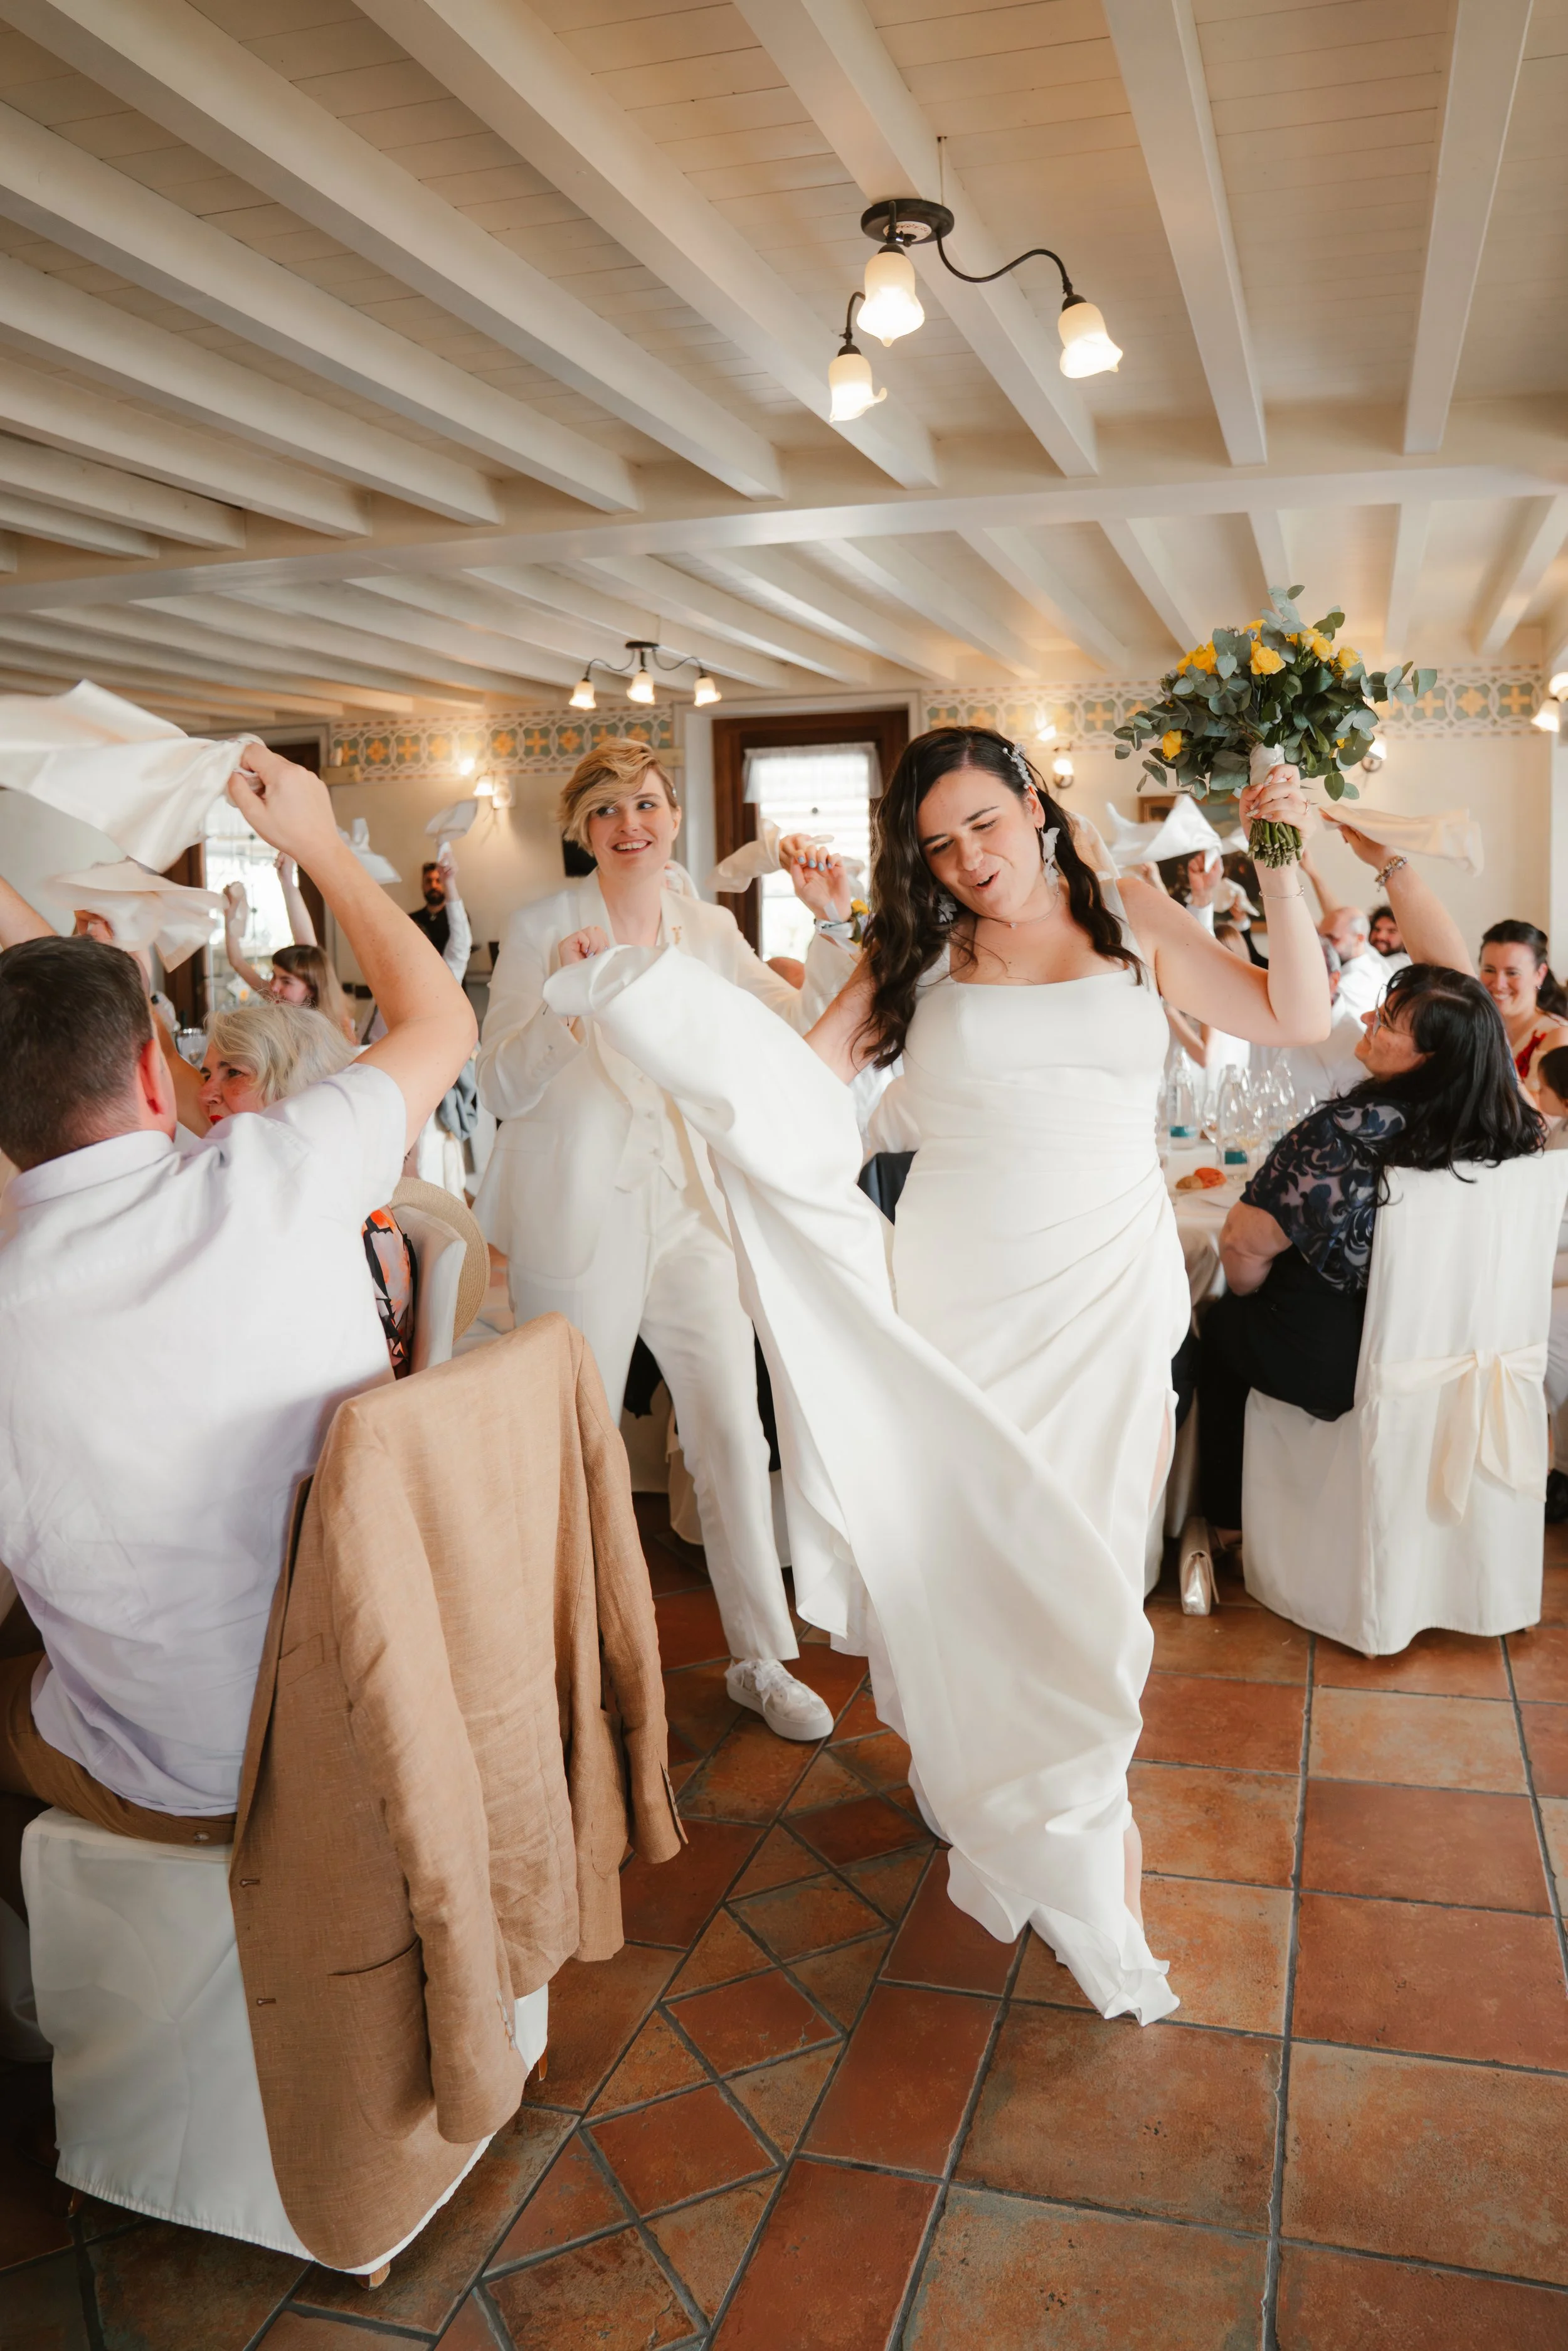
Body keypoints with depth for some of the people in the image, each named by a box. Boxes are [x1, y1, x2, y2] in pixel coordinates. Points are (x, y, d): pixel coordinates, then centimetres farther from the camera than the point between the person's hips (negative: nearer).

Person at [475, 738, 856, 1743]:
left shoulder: (709, 929, 8)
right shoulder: (543, 928, -5)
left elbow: (801, 1035, 10)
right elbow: (501, 1088, -8)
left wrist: (834, 926, 0)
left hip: (689, 1209, 4)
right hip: (579, 1220, -4)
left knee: (735, 1436, 6)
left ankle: (763, 1660, 22)